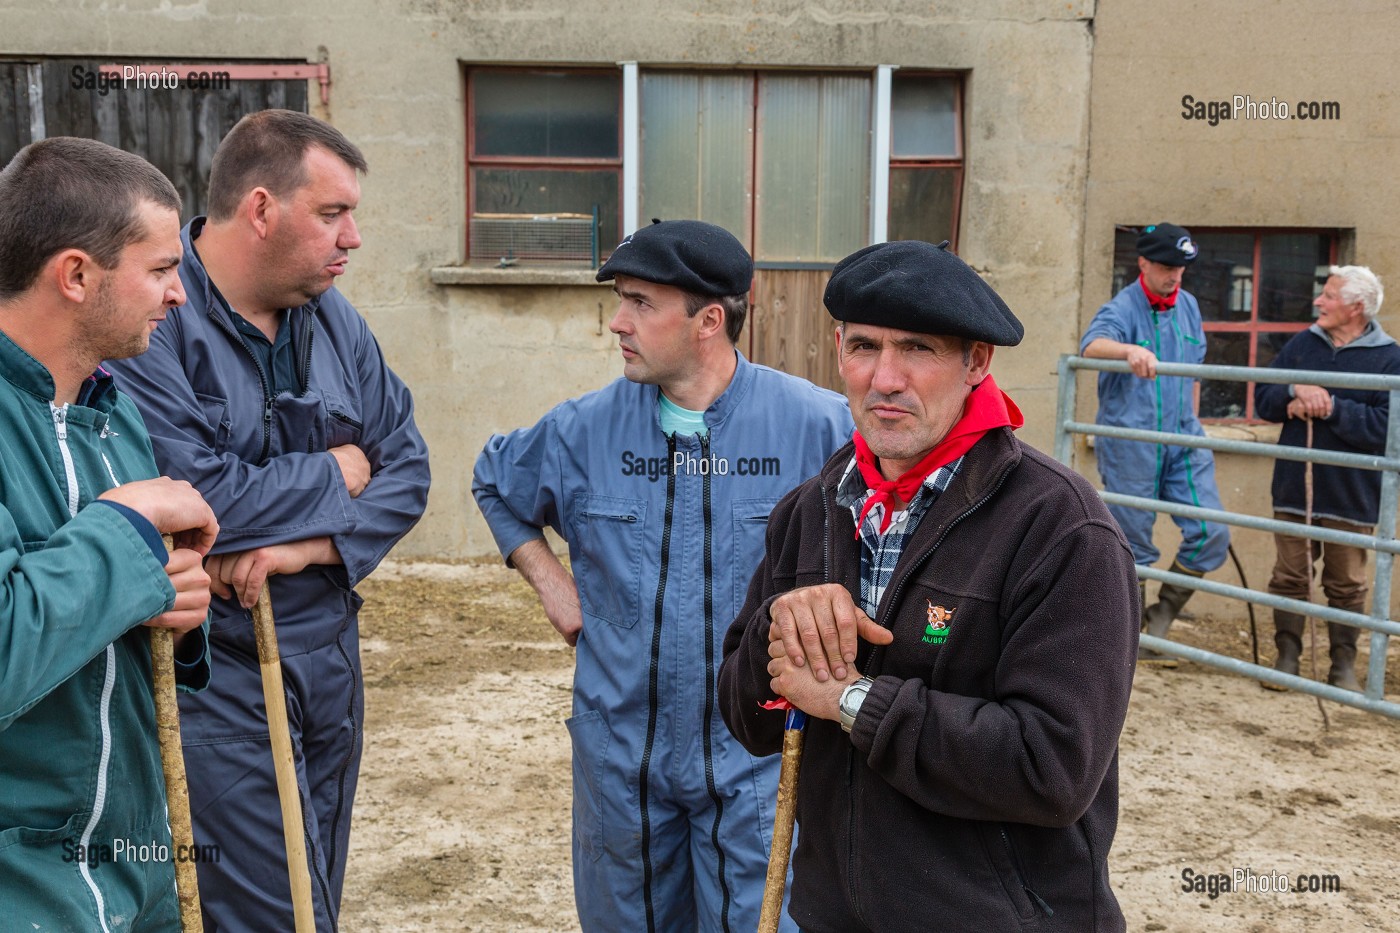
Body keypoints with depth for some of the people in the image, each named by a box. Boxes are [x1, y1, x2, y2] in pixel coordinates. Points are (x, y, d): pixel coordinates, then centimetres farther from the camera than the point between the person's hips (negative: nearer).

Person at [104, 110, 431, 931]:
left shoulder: (333, 319, 5)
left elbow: (408, 467, 3)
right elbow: (196, 499, -27)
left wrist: (310, 546, -15)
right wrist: (335, 475, -10)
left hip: (328, 655, 7)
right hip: (215, 673, -6)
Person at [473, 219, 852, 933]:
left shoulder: (815, 424, -12)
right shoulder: (586, 429, -3)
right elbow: (494, 482, 17)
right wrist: (548, 580, 7)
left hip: (754, 761, -3)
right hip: (620, 756, 3)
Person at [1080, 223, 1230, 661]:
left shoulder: (1188, 306, 11)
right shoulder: (1123, 308, -9)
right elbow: (1092, 345, -31)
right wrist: (1130, 350, -51)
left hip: (1183, 441, 6)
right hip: (1130, 446, -5)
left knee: (1212, 534, -2)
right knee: (1133, 546, 4)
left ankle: (1160, 619, 17)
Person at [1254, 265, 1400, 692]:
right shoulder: (1302, 344, 6)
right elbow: (1263, 399, 4)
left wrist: (1332, 407, -21)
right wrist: (1294, 393, -15)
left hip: (1350, 493, -3)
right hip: (1295, 485, 3)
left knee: (1347, 584, 9)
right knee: (1289, 576, 8)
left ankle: (1344, 664, 20)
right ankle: (1287, 657, 19)